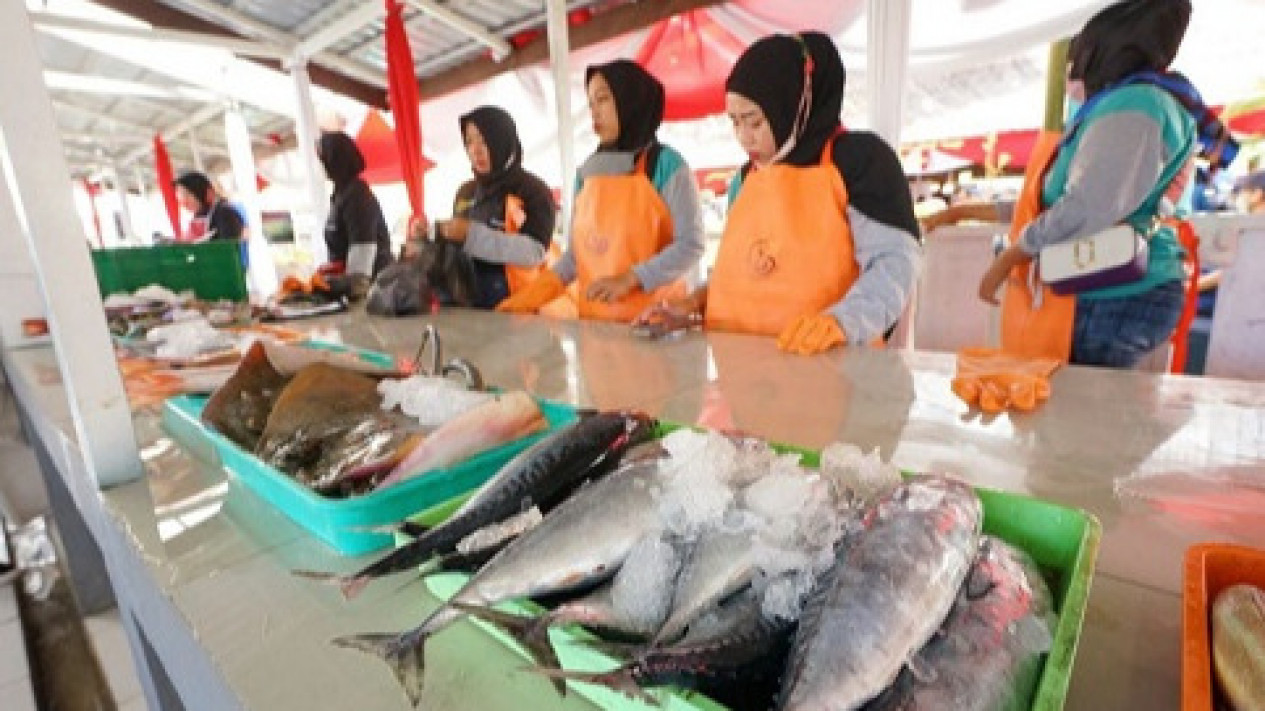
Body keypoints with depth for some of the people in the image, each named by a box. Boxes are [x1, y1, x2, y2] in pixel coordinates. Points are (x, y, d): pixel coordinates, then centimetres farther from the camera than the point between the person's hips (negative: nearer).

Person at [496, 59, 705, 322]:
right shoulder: (587, 171, 10)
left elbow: (691, 244, -9)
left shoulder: (666, 165, -3)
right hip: (593, 317, 4)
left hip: (652, 318, -4)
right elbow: (577, 251, 11)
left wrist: (629, 279, -20)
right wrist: (525, 300, 2)